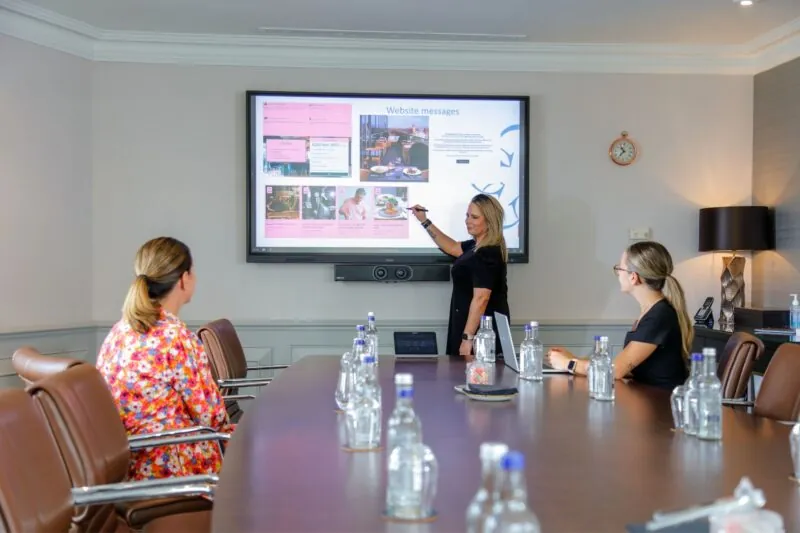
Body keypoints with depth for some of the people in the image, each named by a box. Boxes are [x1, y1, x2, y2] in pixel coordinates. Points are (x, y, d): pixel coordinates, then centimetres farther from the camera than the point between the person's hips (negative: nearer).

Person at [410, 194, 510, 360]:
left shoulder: (487, 254, -21)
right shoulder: (478, 246, 10)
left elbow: (481, 299, -26)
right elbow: (452, 248, 28)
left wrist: (467, 337, -28)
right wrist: (425, 221, 24)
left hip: (482, 331, -10)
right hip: (477, 328, 10)